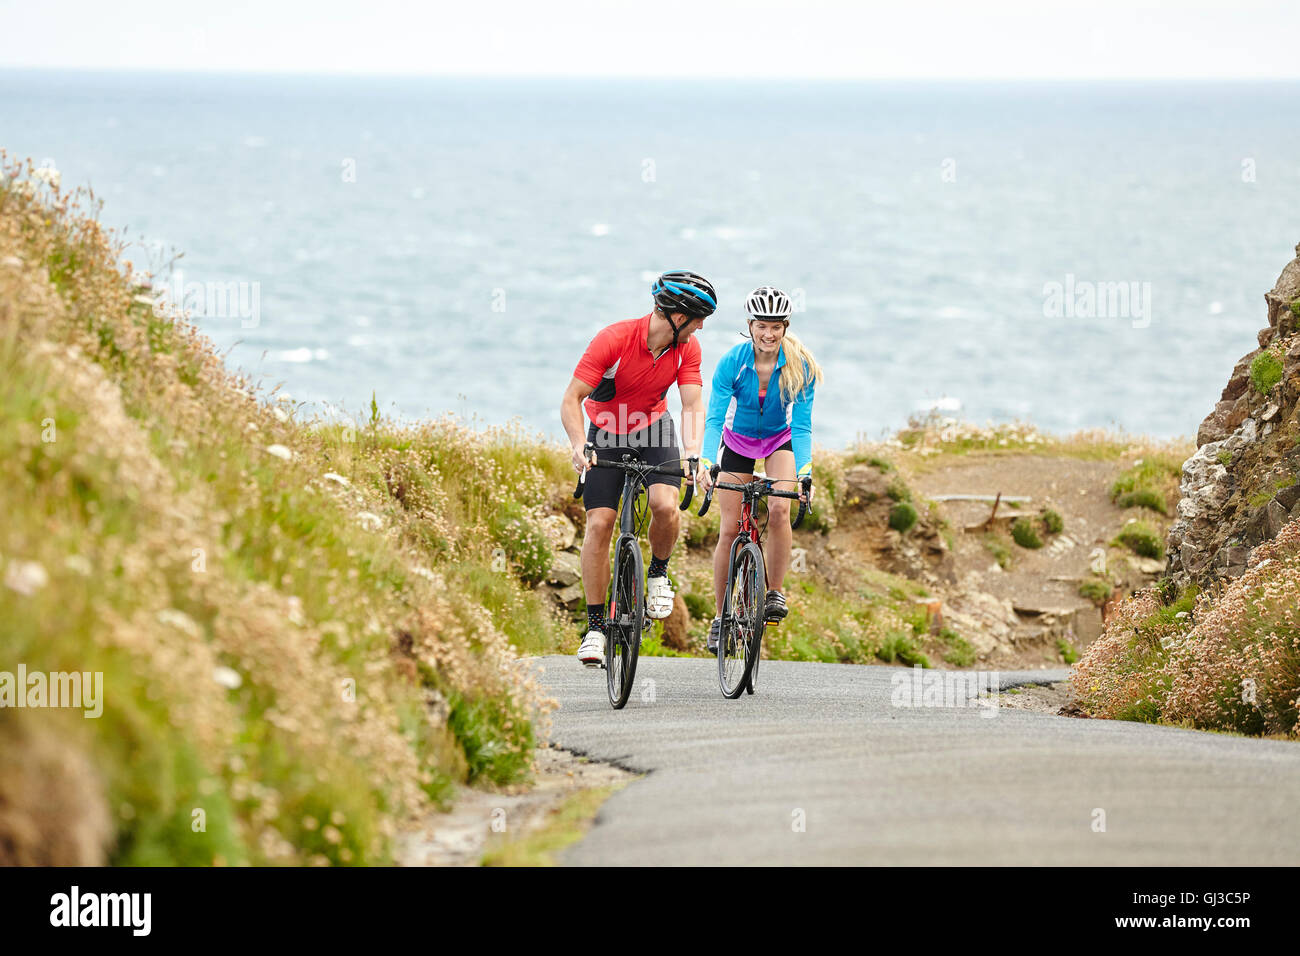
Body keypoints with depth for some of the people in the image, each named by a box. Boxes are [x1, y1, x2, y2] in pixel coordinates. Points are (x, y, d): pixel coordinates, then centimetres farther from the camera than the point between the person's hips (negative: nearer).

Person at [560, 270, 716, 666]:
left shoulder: (687, 348, -15)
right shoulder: (613, 340, -27)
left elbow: (693, 404, -20)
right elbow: (571, 400, -26)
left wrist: (692, 456, -37)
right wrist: (580, 446, -41)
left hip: (654, 431, 2)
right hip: (607, 434, -2)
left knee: (665, 505, -25)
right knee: (599, 523, -13)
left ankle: (658, 574, 4)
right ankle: (595, 626, -5)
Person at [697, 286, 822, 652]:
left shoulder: (799, 366, -24)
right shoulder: (732, 362, -25)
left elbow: (802, 425, -25)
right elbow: (714, 418, -29)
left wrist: (805, 473, -40)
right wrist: (705, 463, -45)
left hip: (780, 439, 0)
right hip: (738, 441, 0)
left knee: (779, 510, -25)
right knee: (730, 529, -5)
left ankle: (776, 593, -9)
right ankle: (721, 617, 6)